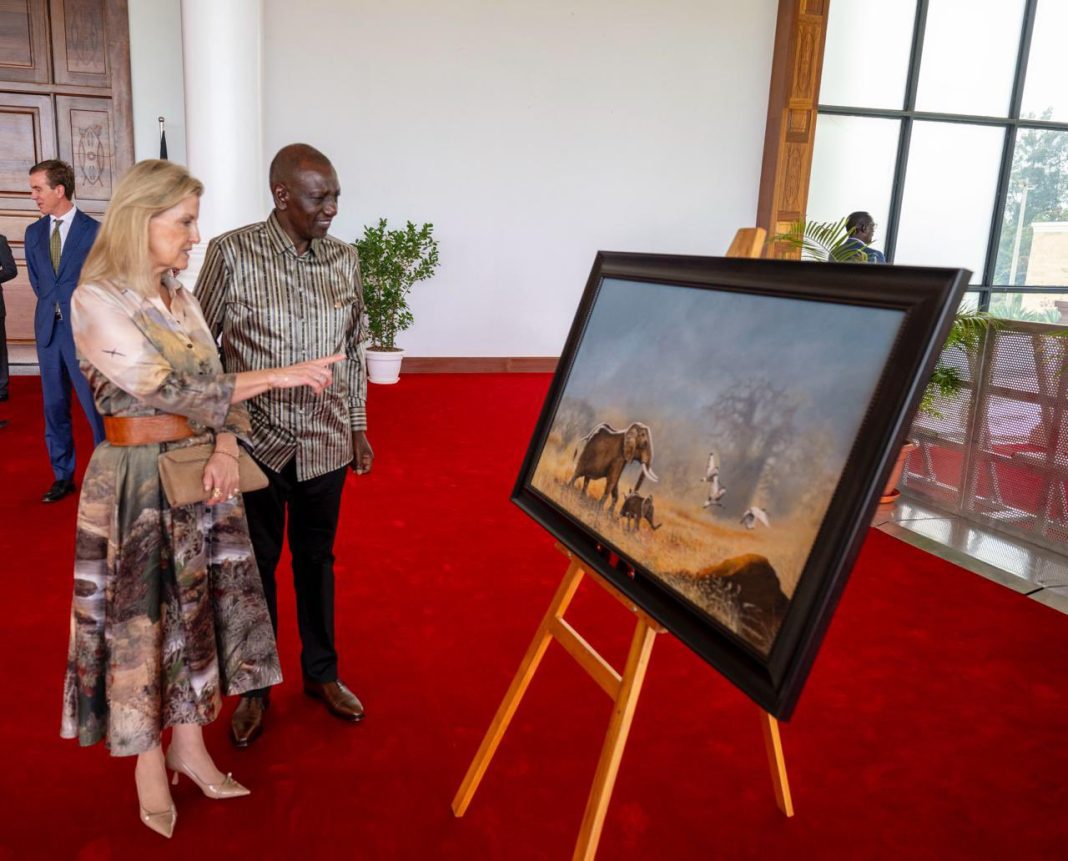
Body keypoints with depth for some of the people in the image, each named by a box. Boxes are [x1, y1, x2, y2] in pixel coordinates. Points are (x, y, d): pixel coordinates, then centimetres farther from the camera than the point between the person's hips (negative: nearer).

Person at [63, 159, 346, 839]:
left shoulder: (181, 298, 8)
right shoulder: (95, 303, -13)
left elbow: (212, 388, 6)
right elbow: (173, 392, -20)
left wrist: (225, 452, -13)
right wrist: (280, 376, -19)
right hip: (138, 482, -6)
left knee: (199, 607, 13)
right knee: (142, 619, 7)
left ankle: (190, 746, 30)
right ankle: (150, 764, 26)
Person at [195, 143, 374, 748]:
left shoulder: (344, 257, 1)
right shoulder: (231, 253, -10)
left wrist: (359, 427, 10)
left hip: (326, 443, 3)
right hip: (255, 441, -3)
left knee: (317, 559, 16)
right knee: (255, 566, 12)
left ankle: (322, 673, 36)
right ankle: (254, 688, 31)